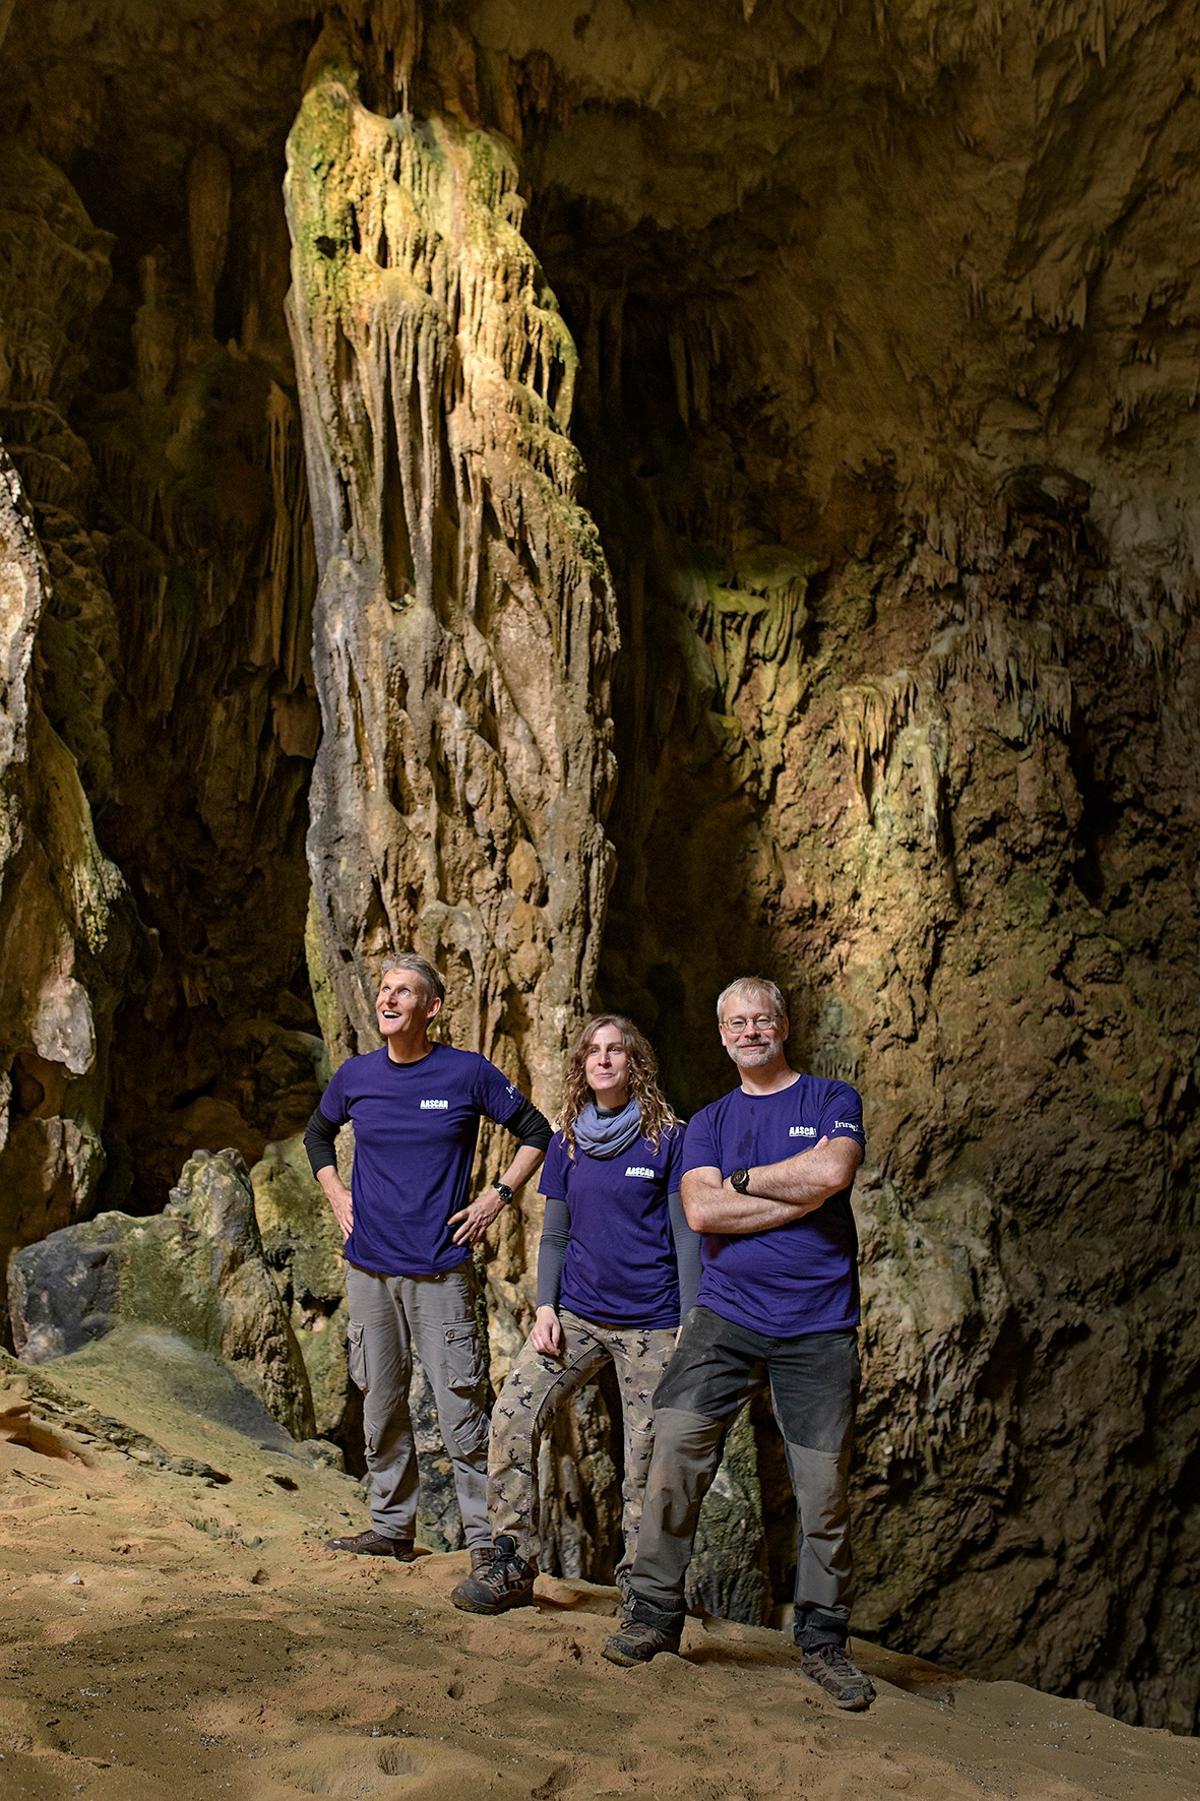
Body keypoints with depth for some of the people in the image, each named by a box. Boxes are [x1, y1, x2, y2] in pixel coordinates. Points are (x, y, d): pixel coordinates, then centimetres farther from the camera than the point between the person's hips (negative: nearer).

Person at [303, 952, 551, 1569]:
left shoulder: (468, 1073, -5)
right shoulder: (356, 1075, 5)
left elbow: (536, 1133, 5)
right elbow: (317, 1134, 25)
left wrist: (496, 1196, -4)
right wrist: (336, 1194, 12)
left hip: (441, 1268, -4)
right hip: (369, 1266, 4)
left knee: (460, 1409, -4)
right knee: (380, 1405, 12)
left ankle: (484, 1540, 4)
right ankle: (391, 1528, 24)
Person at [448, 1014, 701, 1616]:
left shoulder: (668, 1138, -3)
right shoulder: (567, 1144, 9)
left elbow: (686, 1237, -3)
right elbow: (554, 1234, 12)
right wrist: (545, 1309, -1)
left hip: (650, 1322, -3)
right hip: (577, 1313, 4)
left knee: (647, 1455, -1)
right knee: (511, 1414, -12)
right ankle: (513, 1566, -2)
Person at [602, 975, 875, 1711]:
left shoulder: (833, 1099, 6)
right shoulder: (710, 1122, 13)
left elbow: (831, 1172, -16)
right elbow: (702, 1210, -5)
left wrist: (744, 1179, -4)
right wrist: (802, 1197, -9)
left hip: (819, 1326, -2)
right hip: (727, 1315, 2)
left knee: (825, 1485, 1)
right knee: (675, 1446, -11)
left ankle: (823, 1640, 17)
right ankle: (656, 1611, 4)